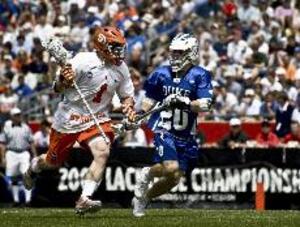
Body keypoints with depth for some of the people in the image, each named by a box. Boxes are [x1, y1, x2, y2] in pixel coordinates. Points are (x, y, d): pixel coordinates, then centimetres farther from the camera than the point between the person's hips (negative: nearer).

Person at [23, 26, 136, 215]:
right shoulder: (84, 61, -21)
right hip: (70, 117, -3)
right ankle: (34, 167, 50)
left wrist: (128, 107, -11)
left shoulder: (121, 68, -3)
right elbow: (58, 89, -18)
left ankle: (84, 199, -21)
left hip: (98, 118, 3)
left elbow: (127, 95, 11)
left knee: (102, 152, -24)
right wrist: (63, 81, -41)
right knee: (54, 161, 13)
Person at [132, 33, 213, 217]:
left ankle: (144, 197, 27)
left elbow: (204, 105, -18)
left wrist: (185, 102, -33)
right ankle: (147, 175, 7)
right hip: (164, 129, -1)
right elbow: (150, 100, 17)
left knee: (175, 179, 4)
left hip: (186, 135, 1)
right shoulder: (162, 74, 3)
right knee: (171, 168, -24)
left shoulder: (200, 76, -7)